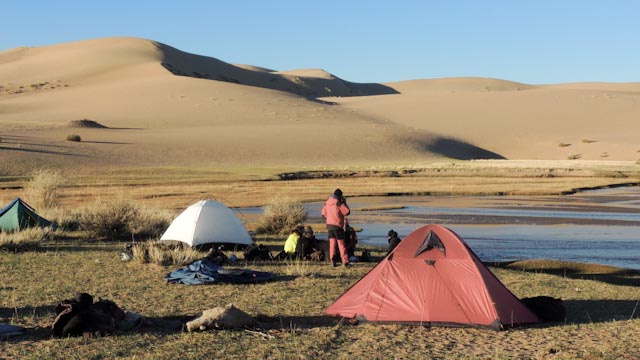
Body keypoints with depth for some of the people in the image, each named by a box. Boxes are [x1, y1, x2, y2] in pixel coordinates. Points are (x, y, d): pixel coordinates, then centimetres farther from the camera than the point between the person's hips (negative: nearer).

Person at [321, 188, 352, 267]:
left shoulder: (327, 202, 7)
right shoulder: (338, 203, -14)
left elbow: (324, 214, 14)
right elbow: (347, 212, -8)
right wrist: (344, 203, 0)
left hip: (329, 224, 6)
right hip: (337, 225, -6)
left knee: (332, 243, 10)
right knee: (341, 244, -4)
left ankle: (332, 261, 7)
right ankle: (345, 262, -4)